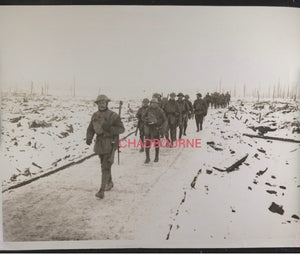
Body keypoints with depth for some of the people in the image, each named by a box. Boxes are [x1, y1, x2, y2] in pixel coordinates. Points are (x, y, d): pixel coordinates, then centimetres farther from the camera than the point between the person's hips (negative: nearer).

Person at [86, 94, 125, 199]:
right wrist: (89, 138, -11)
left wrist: (109, 128, -27)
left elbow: (121, 129, -10)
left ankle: (101, 191, -9)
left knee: (106, 167, -11)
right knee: (104, 165, 19)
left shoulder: (113, 115, -11)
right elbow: (90, 129, 8)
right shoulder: (95, 115, 6)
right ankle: (110, 183, 39)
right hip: (99, 143, 6)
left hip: (110, 144, -6)